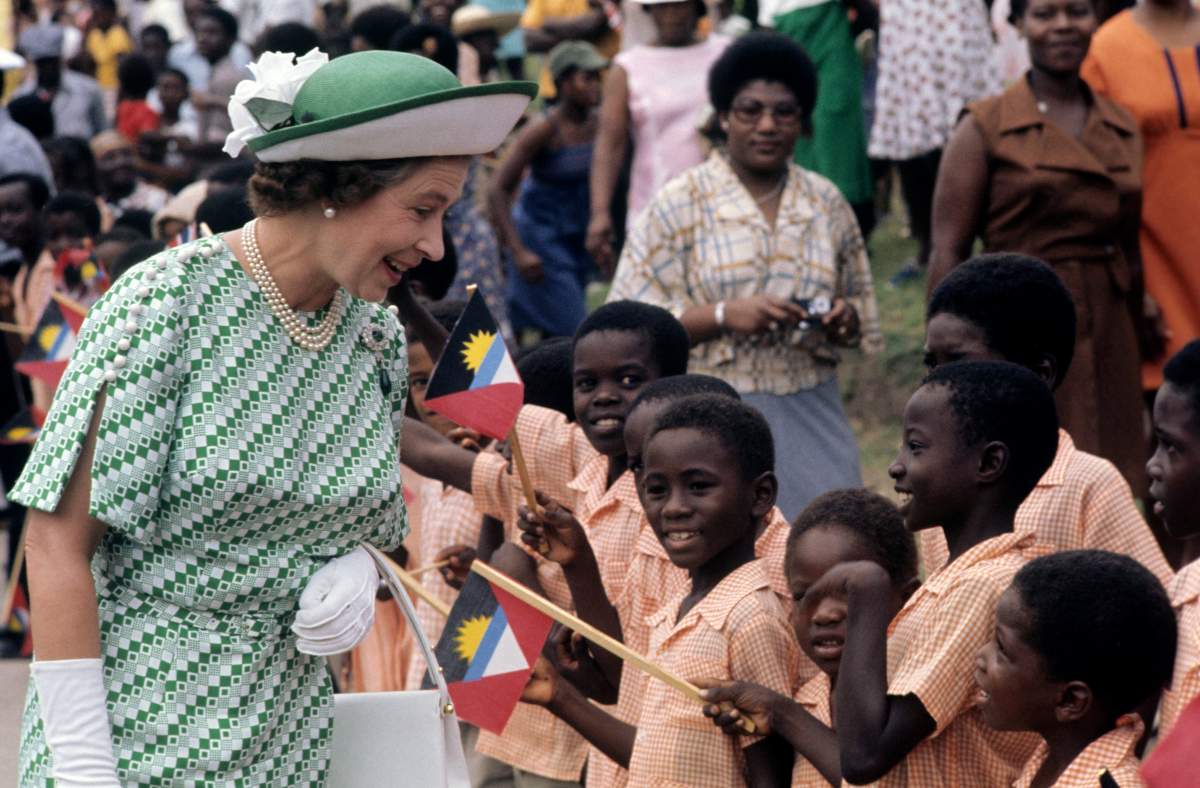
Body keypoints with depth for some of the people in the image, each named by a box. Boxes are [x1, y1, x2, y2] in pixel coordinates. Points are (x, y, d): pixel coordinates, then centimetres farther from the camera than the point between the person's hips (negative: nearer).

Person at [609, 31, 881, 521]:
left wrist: (845, 320, -4)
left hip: (812, 418, 3)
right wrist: (724, 315, -18)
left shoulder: (827, 205, 11)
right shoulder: (680, 205, 0)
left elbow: (864, 314, 20)